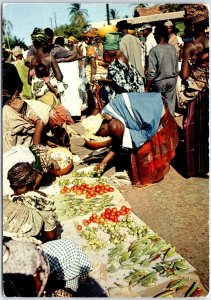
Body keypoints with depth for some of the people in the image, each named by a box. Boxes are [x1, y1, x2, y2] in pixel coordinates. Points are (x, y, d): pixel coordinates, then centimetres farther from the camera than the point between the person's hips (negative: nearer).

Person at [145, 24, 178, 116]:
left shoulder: (154, 50, -16)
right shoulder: (173, 48, 0)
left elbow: (152, 72, -19)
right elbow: (176, 66, 8)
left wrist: (146, 88, -11)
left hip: (159, 81, -5)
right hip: (172, 79, 5)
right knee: (170, 105, 13)